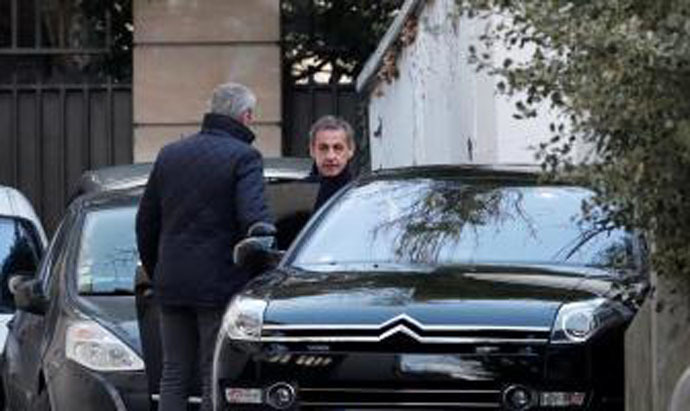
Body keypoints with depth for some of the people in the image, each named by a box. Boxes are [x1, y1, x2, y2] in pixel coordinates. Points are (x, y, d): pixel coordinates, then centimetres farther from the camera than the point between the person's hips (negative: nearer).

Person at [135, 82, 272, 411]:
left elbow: (146, 222, 16)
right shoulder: (243, 157, -8)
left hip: (171, 285, 6)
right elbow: (254, 219, -19)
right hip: (220, 285, -6)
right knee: (216, 380, -3)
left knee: (174, 376, 10)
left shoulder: (170, 154, 13)